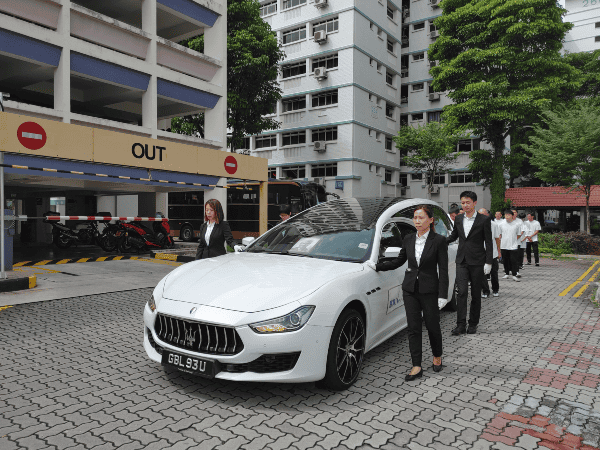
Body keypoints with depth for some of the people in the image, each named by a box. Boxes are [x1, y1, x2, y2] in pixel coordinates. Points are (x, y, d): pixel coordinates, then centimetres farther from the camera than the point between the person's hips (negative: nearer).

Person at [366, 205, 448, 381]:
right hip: (410, 289, 4)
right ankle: (417, 366, 11)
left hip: (429, 290, -3)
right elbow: (398, 261, 16)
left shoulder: (439, 241, -8)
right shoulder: (408, 239, 5)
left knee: (432, 325, 10)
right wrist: (377, 266, 10)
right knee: (413, 327, 4)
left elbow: (443, 270, -8)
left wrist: (443, 295, -11)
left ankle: (437, 356, 37)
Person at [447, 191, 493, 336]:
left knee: (476, 294, 7)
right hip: (461, 261, 3)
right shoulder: (458, 219, 8)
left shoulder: (484, 220, -4)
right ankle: (461, 324, -5)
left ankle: (473, 324, 19)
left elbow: (488, 243, -4)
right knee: (461, 292, -7)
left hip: (477, 262, -3)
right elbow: (454, 236, 23)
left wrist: (488, 262, -9)